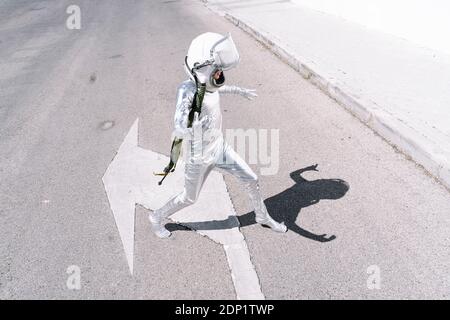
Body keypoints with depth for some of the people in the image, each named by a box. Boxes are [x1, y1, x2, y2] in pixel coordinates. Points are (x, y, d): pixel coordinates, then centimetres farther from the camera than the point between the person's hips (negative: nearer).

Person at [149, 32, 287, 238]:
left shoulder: (206, 82, -10)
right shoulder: (187, 90, -33)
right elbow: (180, 127, -49)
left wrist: (239, 91, 28)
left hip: (220, 148, 7)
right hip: (199, 158, -6)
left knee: (252, 180, 12)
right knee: (189, 198, 16)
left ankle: (263, 217, 39)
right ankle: (157, 217, 45)